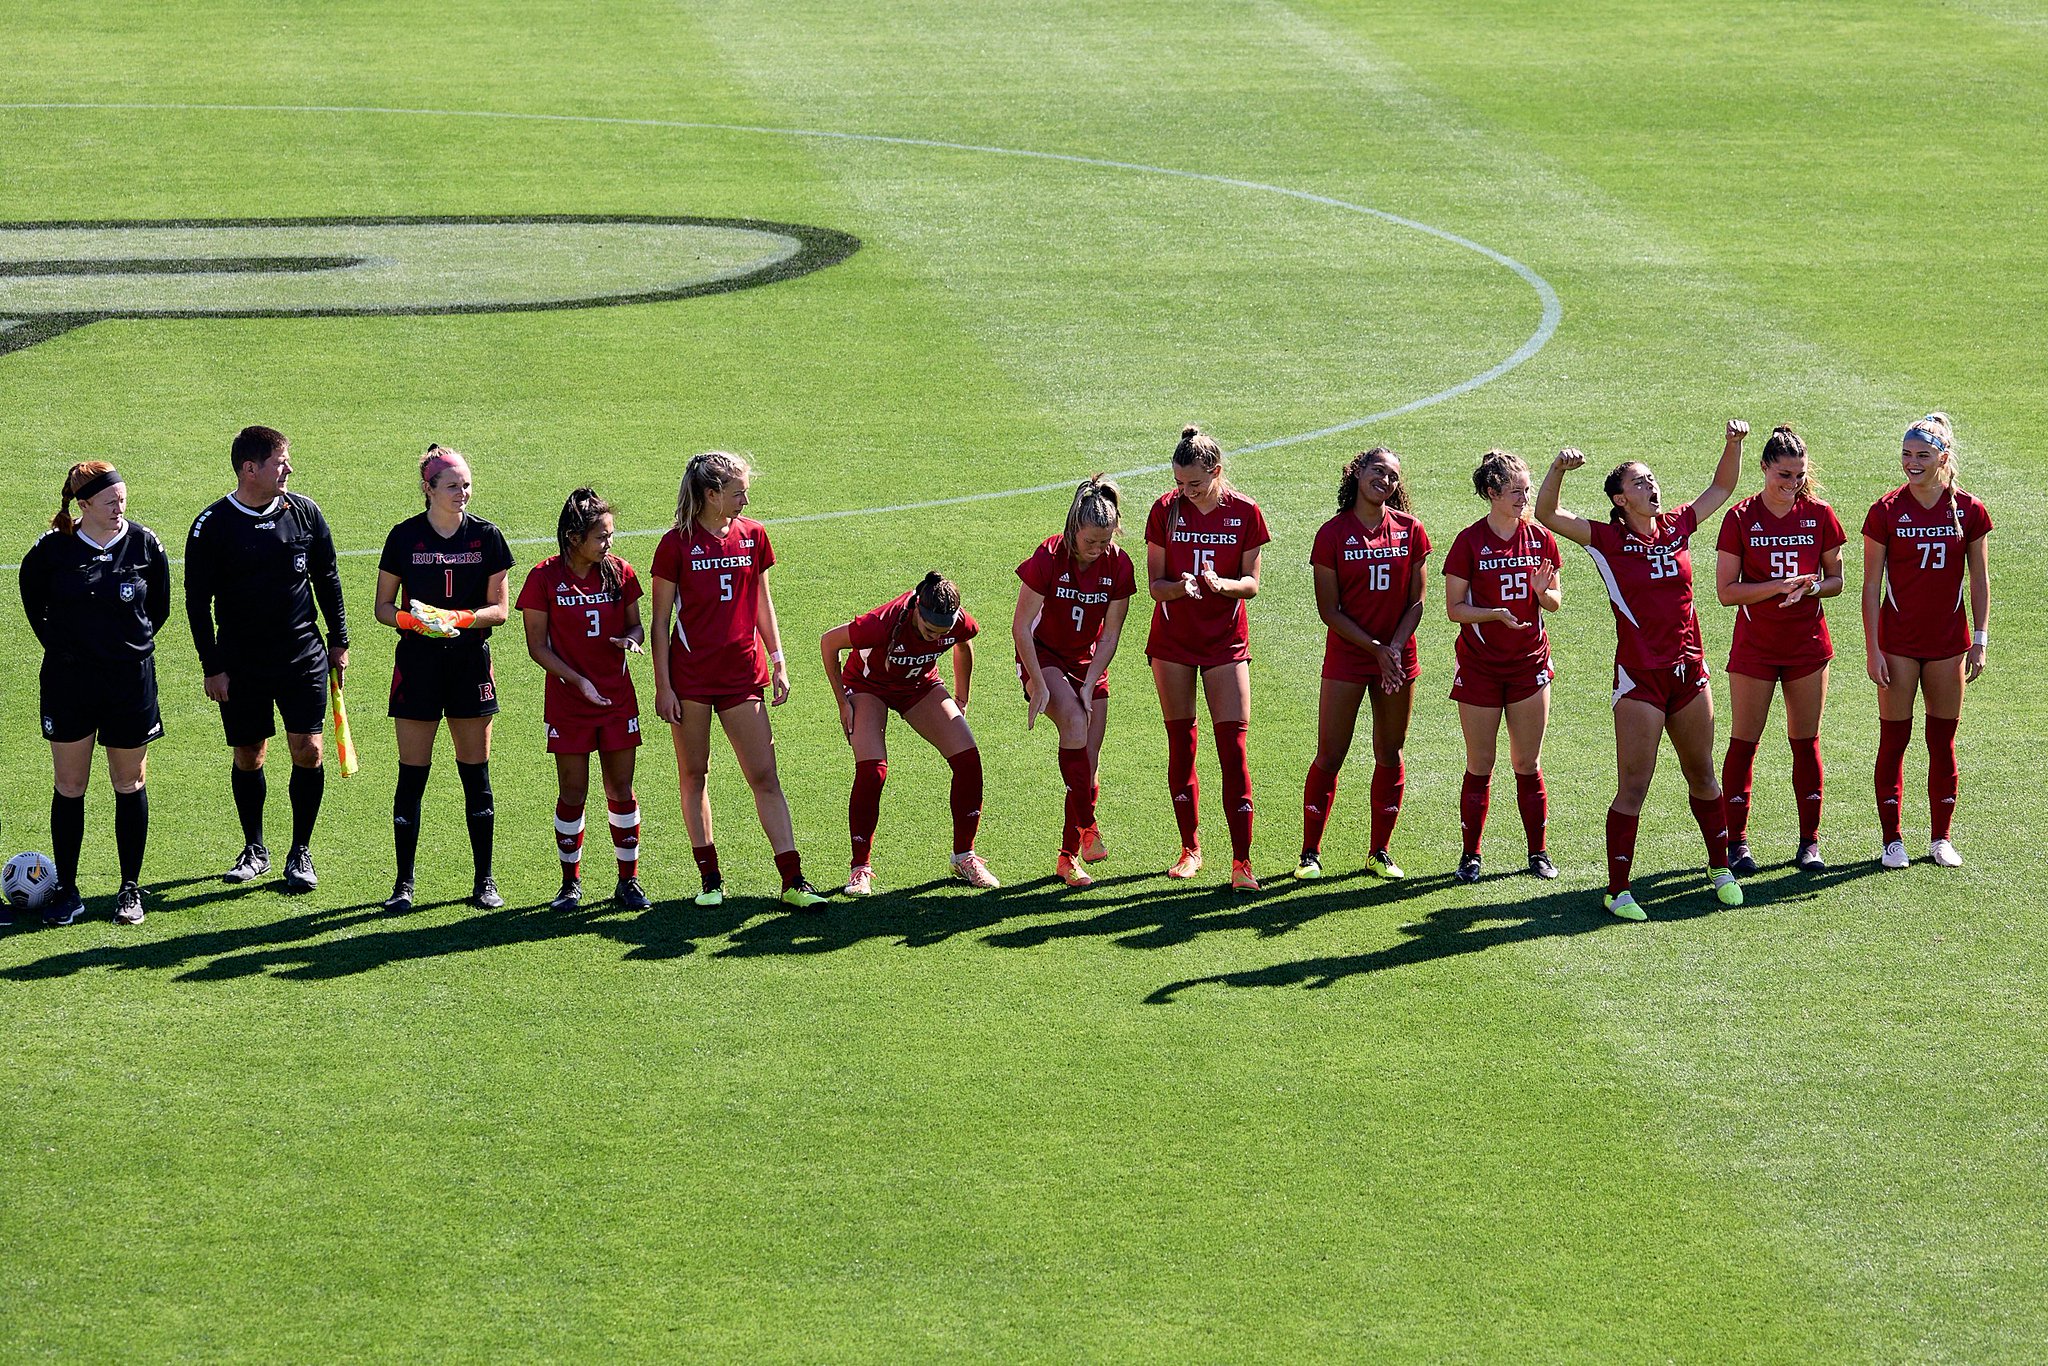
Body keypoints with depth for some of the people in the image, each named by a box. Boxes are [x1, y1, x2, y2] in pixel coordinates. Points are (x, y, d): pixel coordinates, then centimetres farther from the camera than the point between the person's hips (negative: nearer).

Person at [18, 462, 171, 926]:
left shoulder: (145, 544, -5)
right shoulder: (52, 549, -7)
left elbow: (159, 606, 10)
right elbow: (33, 601, 11)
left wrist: (134, 642, 8)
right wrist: (58, 645, 8)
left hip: (131, 678, 0)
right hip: (67, 680, 0)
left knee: (130, 784, 7)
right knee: (69, 787, 4)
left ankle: (131, 889, 17)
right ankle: (66, 892, 12)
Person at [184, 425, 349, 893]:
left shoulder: (303, 511, 1)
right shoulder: (213, 524, -7)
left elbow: (327, 578, 12)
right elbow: (197, 600, -3)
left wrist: (339, 642, 12)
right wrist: (212, 667, -5)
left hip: (303, 657, 1)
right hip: (240, 663, -1)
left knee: (308, 752, -5)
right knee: (247, 757, 6)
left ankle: (300, 852, 8)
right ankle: (254, 850, 23)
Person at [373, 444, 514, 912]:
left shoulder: (486, 536, 2)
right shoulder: (405, 537, 0)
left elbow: (500, 608, 2)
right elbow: (384, 606, 4)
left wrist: (461, 618, -16)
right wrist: (410, 619, -17)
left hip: (471, 662, 1)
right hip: (417, 663, -1)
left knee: (476, 773, 4)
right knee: (412, 774, 0)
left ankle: (484, 880, 13)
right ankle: (404, 882, 7)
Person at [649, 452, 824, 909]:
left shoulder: (753, 535, 6)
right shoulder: (677, 544, -6)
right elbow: (660, 620, -3)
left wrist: (778, 663, 11)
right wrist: (663, 686, -7)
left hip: (742, 674, 3)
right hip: (691, 676, -3)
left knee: (765, 777, -1)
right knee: (693, 776, 5)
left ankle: (792, 881, -4)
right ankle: (710, 878, 15)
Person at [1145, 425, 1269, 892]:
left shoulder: (1244, 513, -5)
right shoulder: (1166, 510, -3)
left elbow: (1251, 583, -1)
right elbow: (1155, 584, -1)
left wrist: (1222, 584, -23)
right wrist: (1181, 587, -24)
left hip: (1226, 642, -1)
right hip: (1172, 640, 1)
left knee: (1232, 747, -9)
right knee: (1181, 745, 5)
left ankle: (1242, 861, -8)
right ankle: (1190, 849, 18)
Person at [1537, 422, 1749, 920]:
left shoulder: (1676, 528, 7)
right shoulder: (1608, 540, -6)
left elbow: (1722, 488, 20)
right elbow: (1546, 514, -15)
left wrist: (1734, 444, 6)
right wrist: (1558, 470, -30)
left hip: (1689, 672, 5)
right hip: (1640, 677, -5)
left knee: (1702, 775, 16)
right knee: (1634, 785, -4)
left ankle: (1720, 868, 30)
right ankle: (1618, 890, 3)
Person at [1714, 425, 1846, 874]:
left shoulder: (1819, 516, 0)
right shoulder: (1741, 518, -7)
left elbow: (1835, 579, 7)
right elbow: (1726, 591, -9)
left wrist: (1810, 587, -15)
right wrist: (1780, 585, -20)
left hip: (1808, 643, 2)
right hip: (1754, 647, -2)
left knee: (1806, 742, 6)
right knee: (1744, 741, 1)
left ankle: (1810, 841, 13)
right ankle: (1737, 841, 9)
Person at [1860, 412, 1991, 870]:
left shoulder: (1969, 511, -1)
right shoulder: (1886, 512, -6)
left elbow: (1980, 581, 5)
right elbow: (1871, 585, -4)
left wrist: (1980, 641, 0)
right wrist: (1873, 649, -9)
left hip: (1948, 640, 2)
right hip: (1898, 640, -2)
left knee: (1943, 741, 8)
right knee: (1894, 738, 1)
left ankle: (1941, 838, 17)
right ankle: (1892, 839, 9)